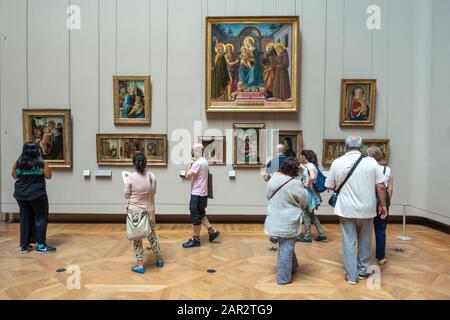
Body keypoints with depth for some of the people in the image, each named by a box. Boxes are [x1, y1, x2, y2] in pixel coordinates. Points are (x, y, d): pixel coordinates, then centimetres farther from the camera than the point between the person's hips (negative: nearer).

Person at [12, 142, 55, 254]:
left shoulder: (17, 164, -1)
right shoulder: (42, 164, -11)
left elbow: (14, 176, 13)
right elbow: (49, 176, -1)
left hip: (20, 194, 5)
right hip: (37, 194, -4)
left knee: (25, 218, 13)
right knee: (41, 218, 4)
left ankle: (24, 245, 18)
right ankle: (40, 246, 3)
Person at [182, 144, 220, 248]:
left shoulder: (198, 163, -21)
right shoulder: (203, 161, 11)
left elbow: (187, 176, -20)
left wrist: (189, 164, -9)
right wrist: (192, 163, 5)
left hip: (197, 194, -10)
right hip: (201, 193, 10)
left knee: (196, 216, 1)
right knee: (200, 214, 20)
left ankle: (195, 239, 12)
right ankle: (212, 231, 23)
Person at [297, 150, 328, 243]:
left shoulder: (309, 165, -19)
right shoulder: (310, 165, 8)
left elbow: (312, 177, -34)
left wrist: (308, 184, -19)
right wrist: (302, 167, 24)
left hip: (308, 192, -9)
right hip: (309, 192, 9)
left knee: (306, 214, 4)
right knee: (311, 214, 17)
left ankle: (307, 236, 16)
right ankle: (322, 234, 20)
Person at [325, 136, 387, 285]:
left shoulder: (337, 163, -6)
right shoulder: (371, 161, -5)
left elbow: (330, 186, 1)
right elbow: (380, 186, -3)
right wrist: (383, 205, 9)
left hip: (346, 209, -1)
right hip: (366, 209, 1)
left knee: (349, 242, 8)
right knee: (365, 241, 18)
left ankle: (351, 275, 15)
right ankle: (362, 271, 30)